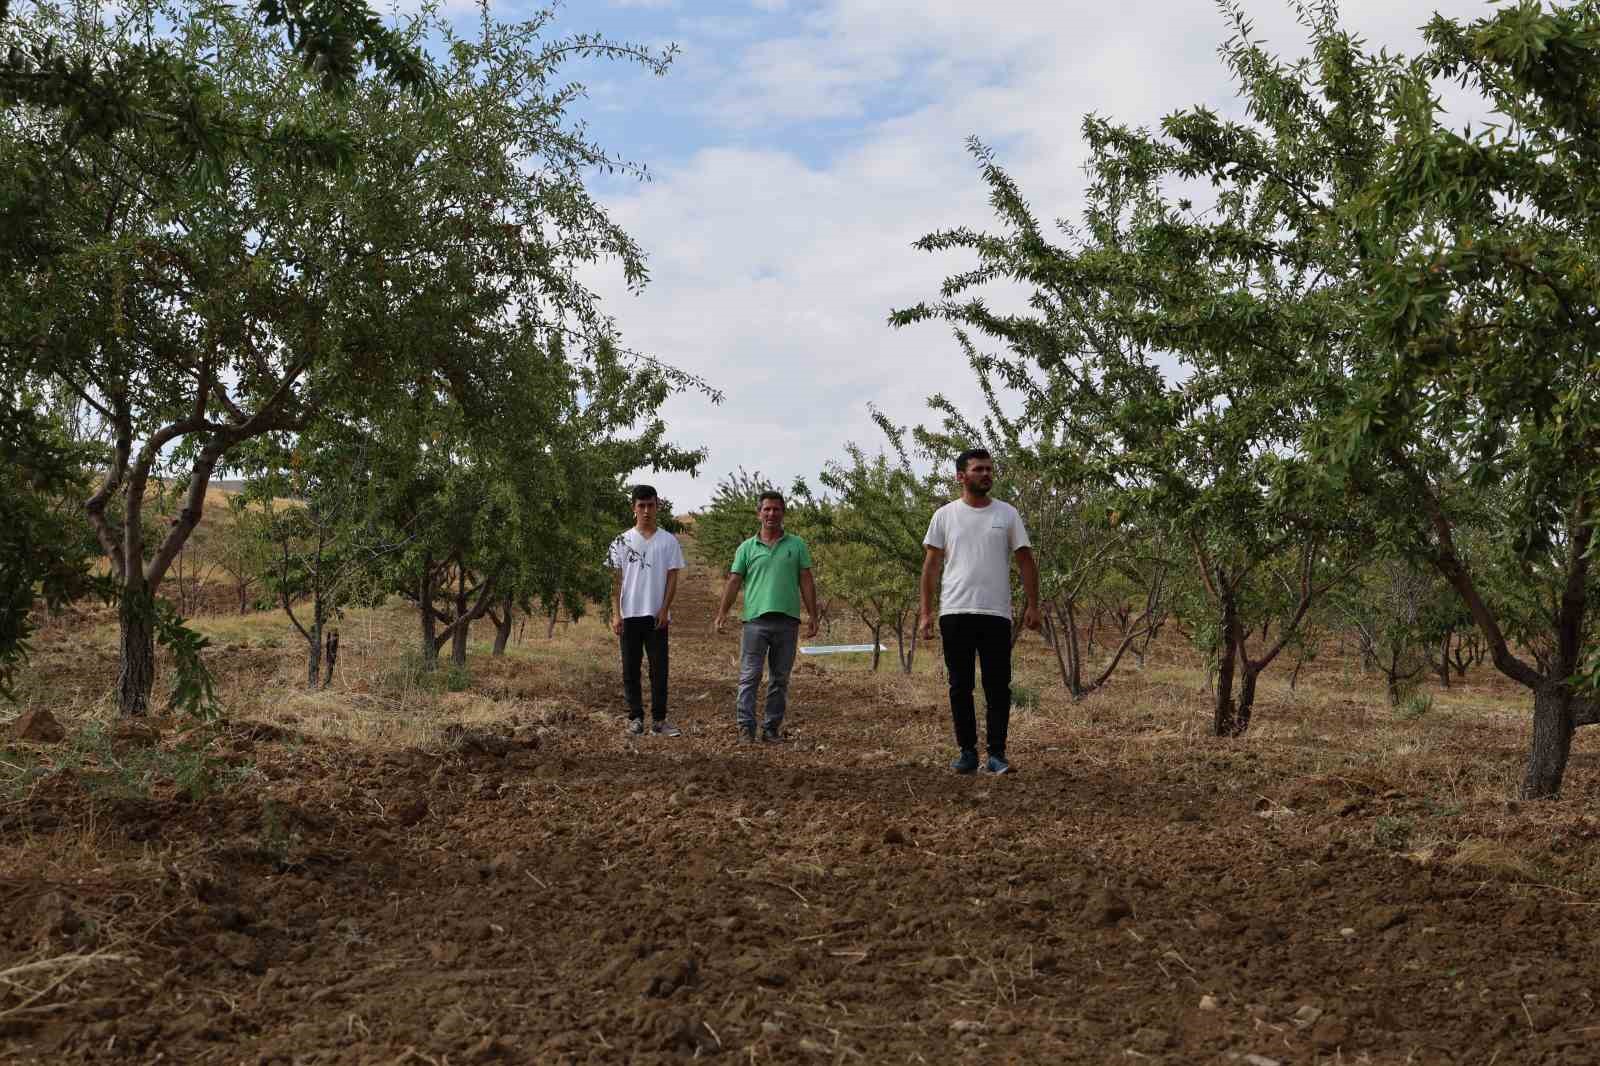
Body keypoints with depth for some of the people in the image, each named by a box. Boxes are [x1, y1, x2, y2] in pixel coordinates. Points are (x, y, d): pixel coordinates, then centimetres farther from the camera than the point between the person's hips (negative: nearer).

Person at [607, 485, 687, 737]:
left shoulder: (669, 541, 5)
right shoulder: (622, 542, 6)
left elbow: (672, 578, 3)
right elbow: (616, 581, 4)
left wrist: (665, 609, -8)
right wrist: (616, 614, -3)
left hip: (657, 615, -1)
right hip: (629, 614, 1)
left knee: (659, 669, -1)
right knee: (630, 669, 4)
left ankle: (659, 719, 5)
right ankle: (636, 718, 12)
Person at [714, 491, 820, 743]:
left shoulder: (797, 545, 9)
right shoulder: (747, 548, 8)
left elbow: (806, 582, 7)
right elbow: (733, 582, 6)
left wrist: (812, 616, 0)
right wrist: (722, 614, -3)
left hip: (787, 621, 1)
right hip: (755, 619, -1)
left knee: (780, 679, 6)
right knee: (749, 676, -4)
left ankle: (772, 728, 13)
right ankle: (746, 727, -1)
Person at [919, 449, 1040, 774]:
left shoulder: (1007, 514, 5)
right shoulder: (945, 515, 4)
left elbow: (1026, 562, 6)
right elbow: (931, 565, 4)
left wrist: (1033, 605, -3)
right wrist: (925, 612, -2)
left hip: (996, 614, 0)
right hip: (954, 613, 0)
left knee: (998, 687, 1)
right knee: (960, 686, 6)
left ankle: (996, 754, 7)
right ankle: (967, 752, 15)